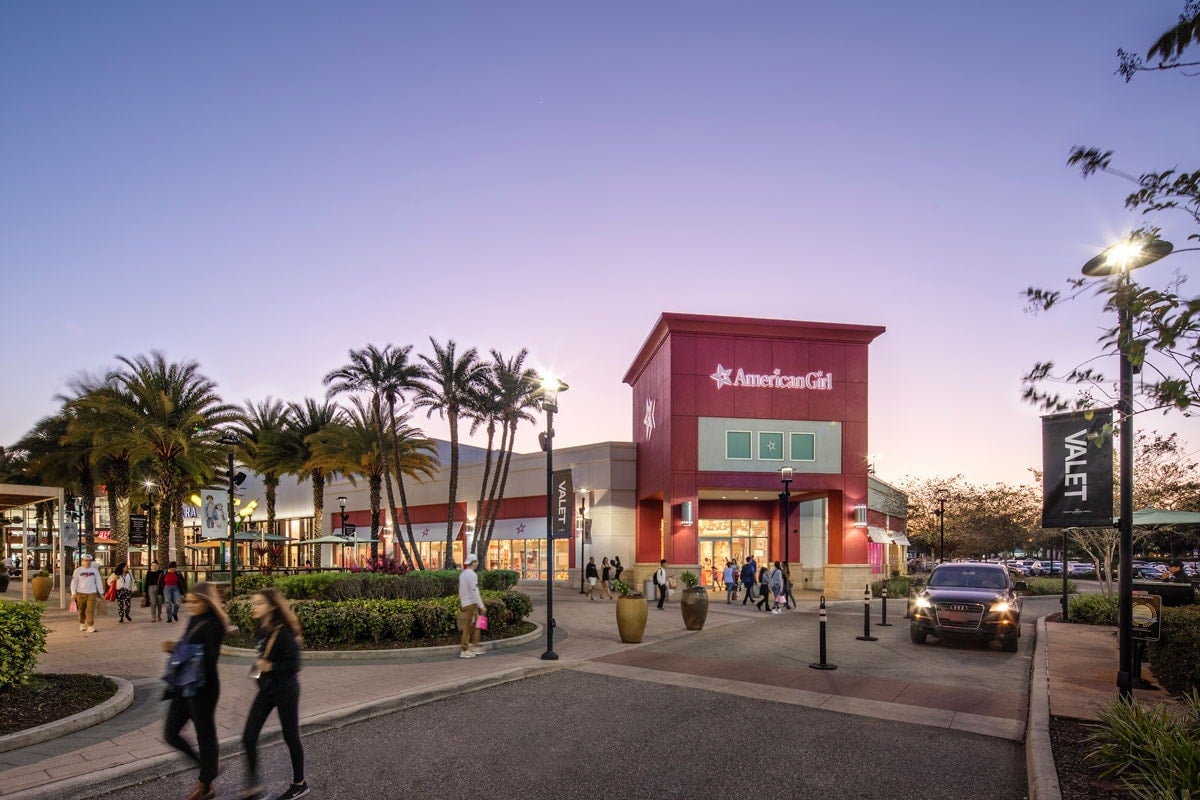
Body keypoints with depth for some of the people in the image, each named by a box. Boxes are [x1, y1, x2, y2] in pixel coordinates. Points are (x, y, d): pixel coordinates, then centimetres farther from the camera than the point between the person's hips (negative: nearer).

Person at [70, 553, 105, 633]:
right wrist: (73, 593, -4)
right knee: (82, 610, 9)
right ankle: (82, 624, 29)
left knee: (91, 610, -9)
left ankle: (90, 626, -11)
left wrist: (101, 592, 11)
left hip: (92, 593, 0)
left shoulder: (94, 570, 8)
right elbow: (74, 582, 2)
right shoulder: (78, 570, 2)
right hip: (80, 593, 0)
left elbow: (98, 581, 12)